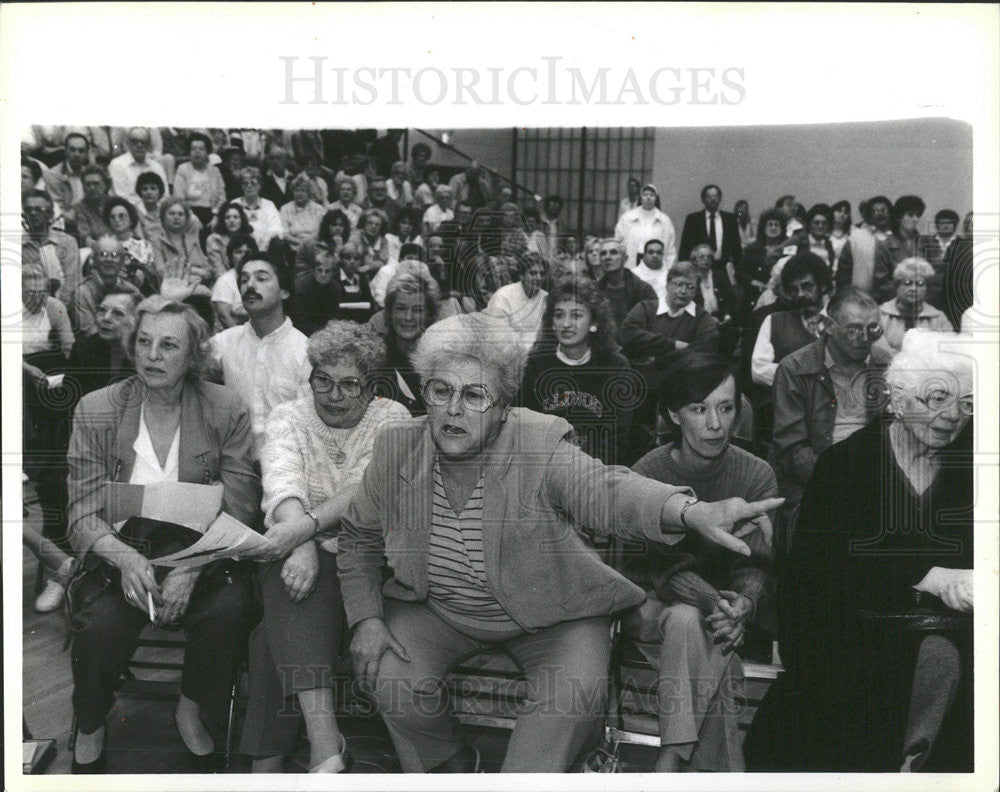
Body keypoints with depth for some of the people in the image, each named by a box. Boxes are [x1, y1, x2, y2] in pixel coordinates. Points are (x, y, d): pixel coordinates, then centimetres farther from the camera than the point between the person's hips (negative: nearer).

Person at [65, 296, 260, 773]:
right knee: (101, 621, -29)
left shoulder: (227, 412, -3)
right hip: (119, 555, 0)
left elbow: (240, 513, -6)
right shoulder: (95, 410, -1)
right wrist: (126, 557, -25)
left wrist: (190, 569, -22)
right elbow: (83, 515, -4)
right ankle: (89, 732, 3)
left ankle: (191, 712, 1)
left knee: (231, 607, -30)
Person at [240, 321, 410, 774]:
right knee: (291, 583, -33)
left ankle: (268, 762, -24)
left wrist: (307, 525, -30)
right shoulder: (288, 418, 9)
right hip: (298, 547, 1)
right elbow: (283, 483, -11)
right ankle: (324, 737, -41)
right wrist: (301, 545, -31)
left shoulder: (391, 419, 5)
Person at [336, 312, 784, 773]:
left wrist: (693, 511, -60)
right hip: (436, 611, 3)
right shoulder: (396, 450, -10)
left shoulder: (541, 448, -21)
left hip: (545, 615, -2)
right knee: (394, 680, -19)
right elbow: (359, 536, 5)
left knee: (578, 692, -25)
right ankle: (451, 762, 13)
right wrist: (366, 618, -9)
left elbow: (605, 490, -39)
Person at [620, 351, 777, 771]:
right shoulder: (646, 474, -14)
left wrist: (743, 603, -31)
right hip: (649, 602, -1)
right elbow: (661, 564, -18)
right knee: (692, 621, -33)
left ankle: (671, 759, -23)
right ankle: (722, 770, -27)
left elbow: (756, 562, -8)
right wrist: (710, 601, -35)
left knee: (688, 624, -32)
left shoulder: (757, 475, -7)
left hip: (723, 600, 2)